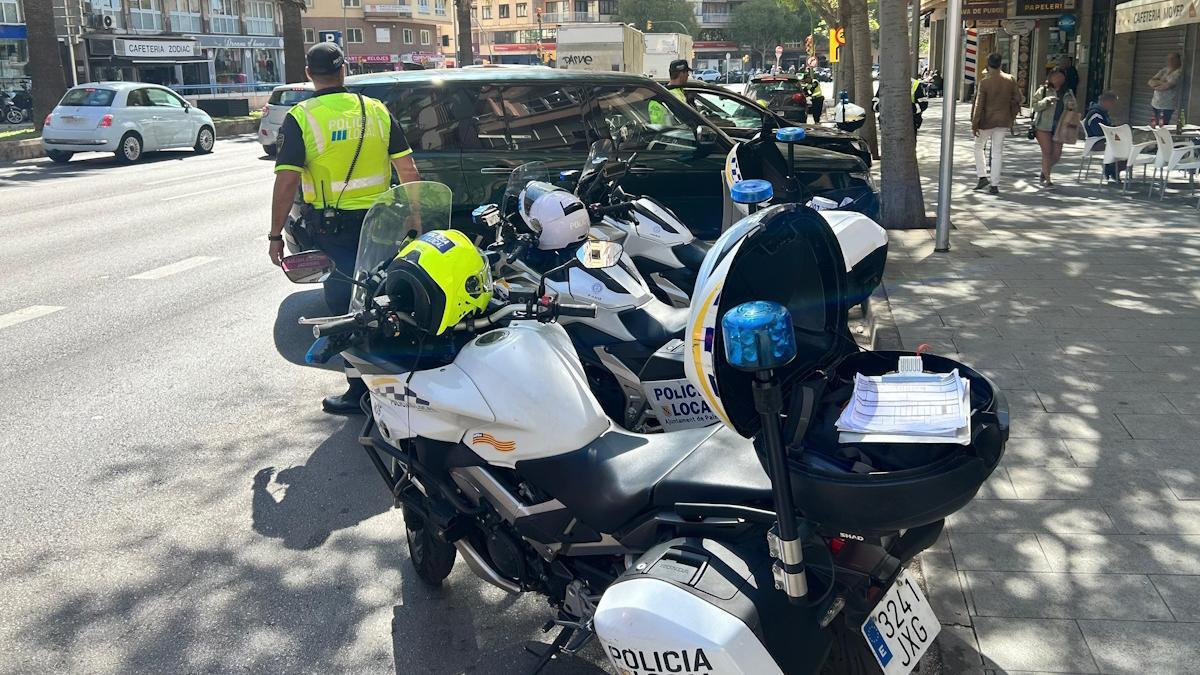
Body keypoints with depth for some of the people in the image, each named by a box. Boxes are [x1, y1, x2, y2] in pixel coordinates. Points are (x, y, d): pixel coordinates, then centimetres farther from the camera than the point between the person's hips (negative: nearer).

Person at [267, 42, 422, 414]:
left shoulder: (300, 118, -8)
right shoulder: (377, 111, 3)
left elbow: (287, 181, -14)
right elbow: (408, 170, 2)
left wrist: (275, 235, -8)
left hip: (332, 226, -3)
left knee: (346, 305, 4)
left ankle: (359, 389, 8)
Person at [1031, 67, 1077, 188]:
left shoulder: (1068, 93, 13)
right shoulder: (1043, 90, 2)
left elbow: (1073, 109, 21)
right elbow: (1035, 106, -3)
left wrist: (1071, 107, -2)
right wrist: (1046, 101, -20)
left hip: (1059, 127, 4)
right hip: (1044, 126, -4)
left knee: (1056, 155, 2)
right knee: (1047, 153, -4)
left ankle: (1043, 172, 27)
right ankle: (1047, 179, 4)